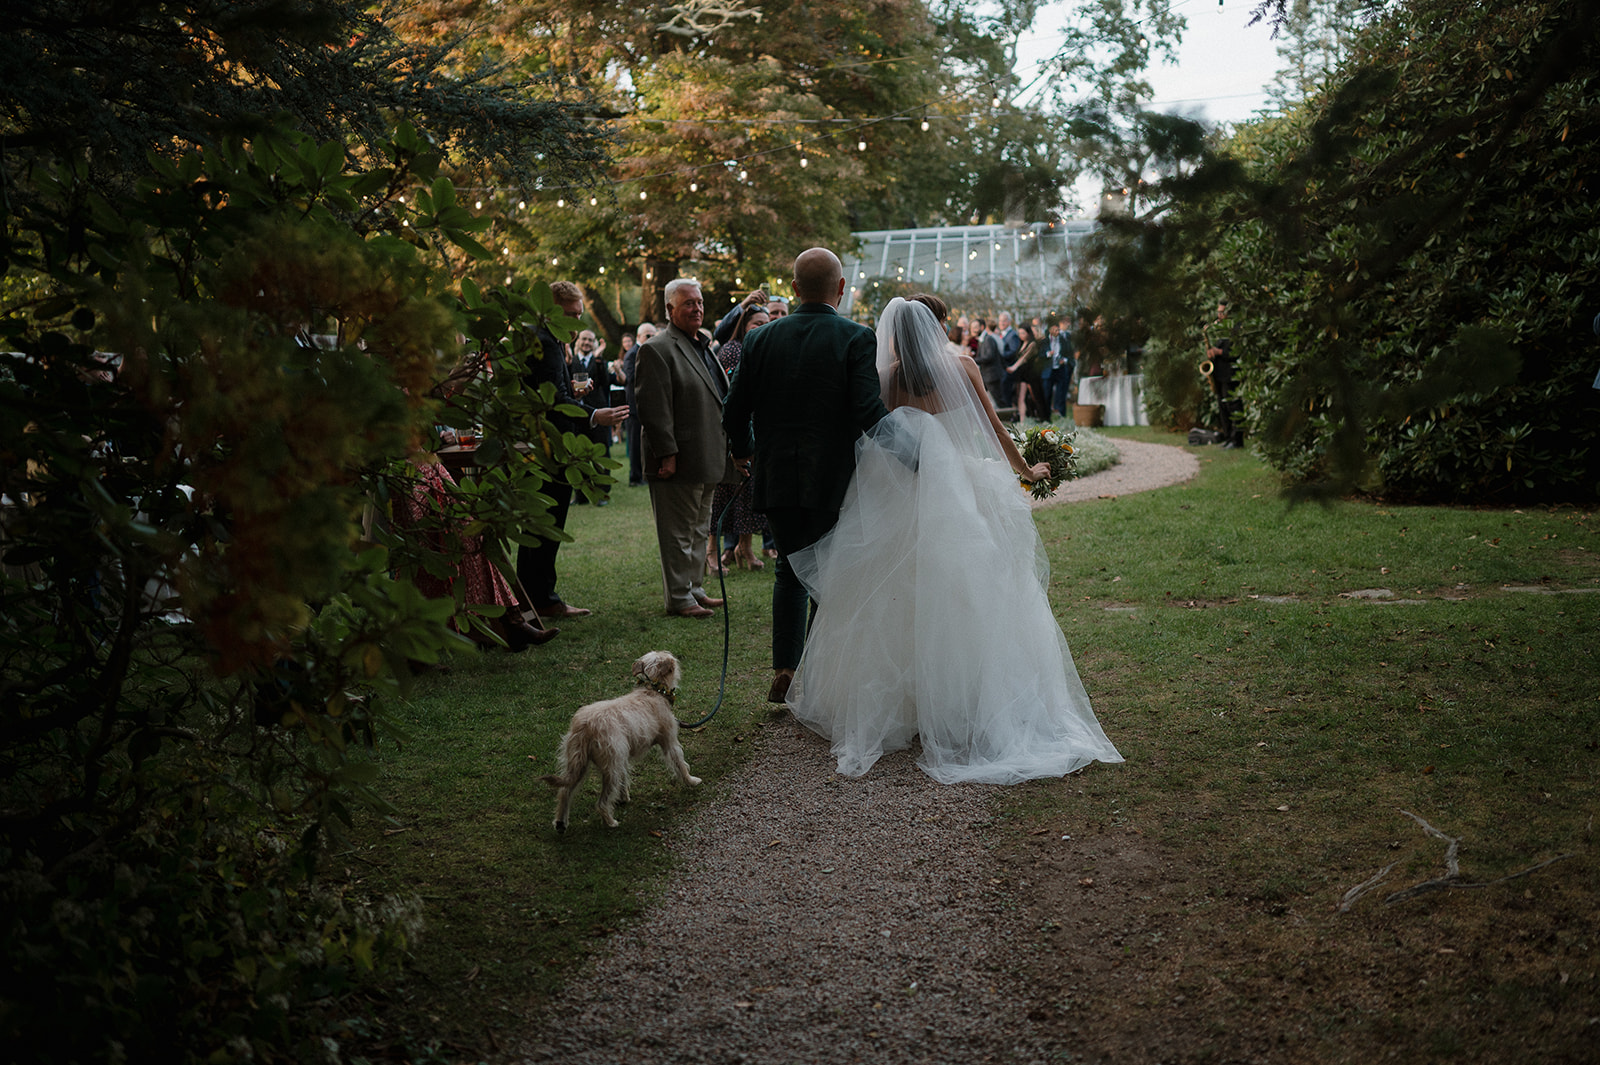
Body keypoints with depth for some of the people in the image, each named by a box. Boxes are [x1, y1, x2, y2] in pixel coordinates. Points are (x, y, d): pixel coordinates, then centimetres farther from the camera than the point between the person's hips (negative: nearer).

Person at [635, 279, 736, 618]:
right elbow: (654, 408, -18)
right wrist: (667, 455, -22)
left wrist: (726, 454, 21)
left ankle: (695, 589, 27)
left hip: (707, 462, 9)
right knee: (678, 533, -2)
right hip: (680, 463, -9)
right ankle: (679, 599, 5)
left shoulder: (703, 346, 18)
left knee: (699, 530, 17)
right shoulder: (657, 349, -12)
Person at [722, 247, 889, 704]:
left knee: (789, 568, 18)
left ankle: (783, 671, 13)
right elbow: (869, 411, -19)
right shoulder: (858, 339, -8)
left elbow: (734, 411, 5)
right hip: (834, 478, -3)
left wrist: (743, 450, 24)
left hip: (775, 477, 3)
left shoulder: (761, 339, 2)